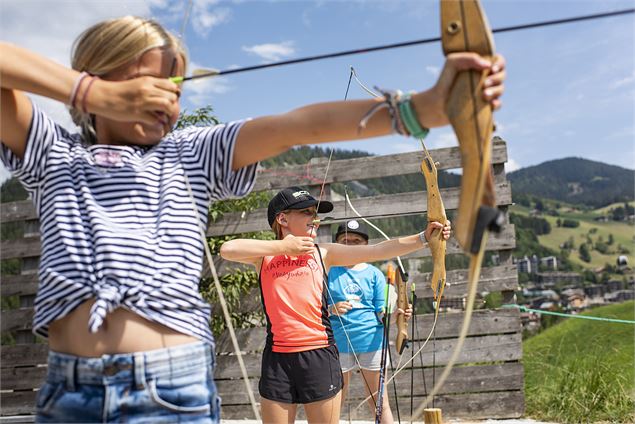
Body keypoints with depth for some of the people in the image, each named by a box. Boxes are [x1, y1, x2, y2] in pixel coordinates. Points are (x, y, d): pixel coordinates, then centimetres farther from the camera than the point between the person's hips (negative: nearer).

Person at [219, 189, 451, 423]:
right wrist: (283, 246, -7)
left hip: (319, 356, 0)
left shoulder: (323, 253, 7)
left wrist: (422, 237, -9)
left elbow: (378, 250, 0)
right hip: (277, 359, 0)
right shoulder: (264, 255, 6)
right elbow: (227, 249, -12)